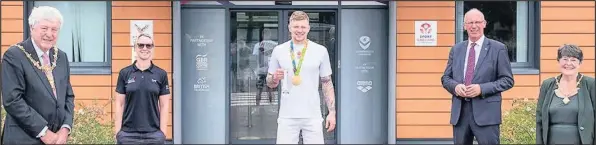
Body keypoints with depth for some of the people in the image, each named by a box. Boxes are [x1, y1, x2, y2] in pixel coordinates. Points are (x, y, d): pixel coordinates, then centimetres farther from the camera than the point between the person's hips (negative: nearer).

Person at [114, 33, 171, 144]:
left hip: (154, 134, 0)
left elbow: (164, 105, 3)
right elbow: (119, 104, 4)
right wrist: (118, 131, -1)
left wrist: (163, 133, -2)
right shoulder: (124, 73, 4)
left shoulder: (161, 74, 3)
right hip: (128, 134, 0)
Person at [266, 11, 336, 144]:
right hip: (287, 116, 0)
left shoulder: (321, 51, 3)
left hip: (313, 116, 0)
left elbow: (327, 83, 7)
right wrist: (275, 78, -11)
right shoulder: (279, 50, 5)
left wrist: (332, 112, 1)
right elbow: (270, 83, 13)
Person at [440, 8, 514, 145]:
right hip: (459, 111, 4)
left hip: (486, 112, -4)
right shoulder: (456, 49, 13)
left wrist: (481, 89, -15)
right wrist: (456, 86, -9)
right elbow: (445, 78, 15)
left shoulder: (498, 48, 1)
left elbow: (507, 80, -2)